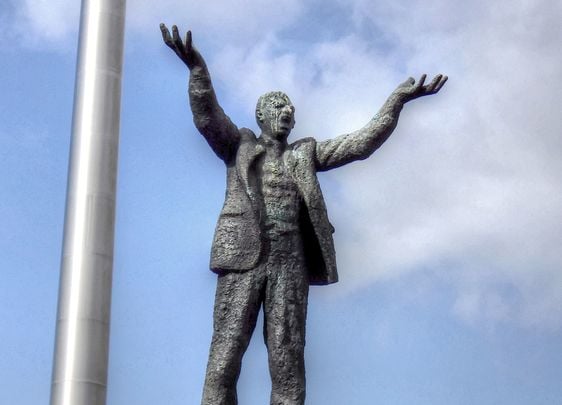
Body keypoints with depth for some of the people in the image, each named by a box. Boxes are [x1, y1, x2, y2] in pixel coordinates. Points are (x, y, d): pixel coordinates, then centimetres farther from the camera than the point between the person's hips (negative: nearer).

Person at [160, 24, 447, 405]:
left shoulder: (306, 153, 22)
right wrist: (197, 68, -19)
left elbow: (361, 144, 14)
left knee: (287, 359, -4)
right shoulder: (240, 146, 16)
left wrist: (398, 100, 3)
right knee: (226, 353, -8)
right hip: (244, 257, -2)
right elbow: (207, 117, -1)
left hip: (291, 262, 2)